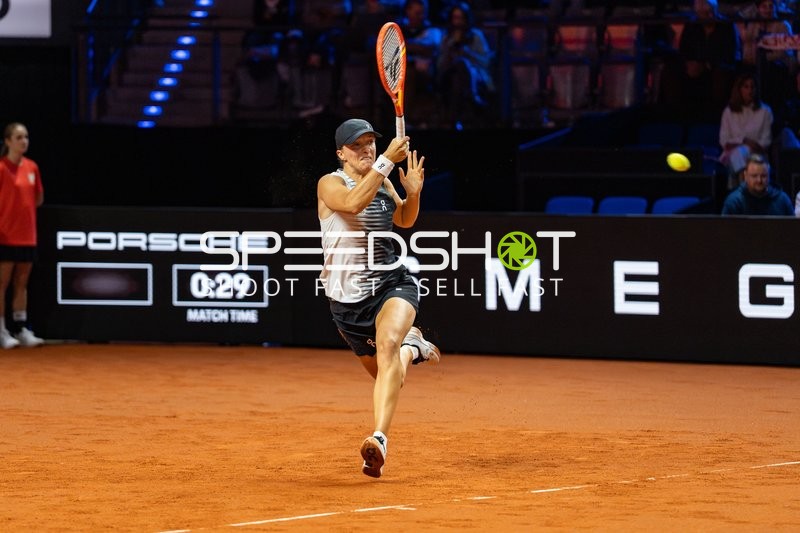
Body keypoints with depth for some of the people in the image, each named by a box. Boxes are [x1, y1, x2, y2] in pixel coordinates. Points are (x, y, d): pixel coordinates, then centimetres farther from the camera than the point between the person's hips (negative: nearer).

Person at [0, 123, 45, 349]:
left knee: (21, 284, 10)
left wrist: (23, 210, 9)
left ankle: (22, 328, 13)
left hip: (27, 235, 6)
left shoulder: (32, 167, 8)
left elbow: (38, 198, 19)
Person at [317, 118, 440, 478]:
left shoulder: (383, 182, 8)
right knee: (386, 375, 13)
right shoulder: (330, 184, -8)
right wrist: (387, 161, -35)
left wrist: (413, 192, 4)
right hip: (349, 299, -1)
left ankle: (379, 438, -44)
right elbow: (353, 202, -31)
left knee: (387, 343, -32)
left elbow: (404, 220, 26)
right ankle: (411, 347, 50)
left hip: (393, 285, 1)